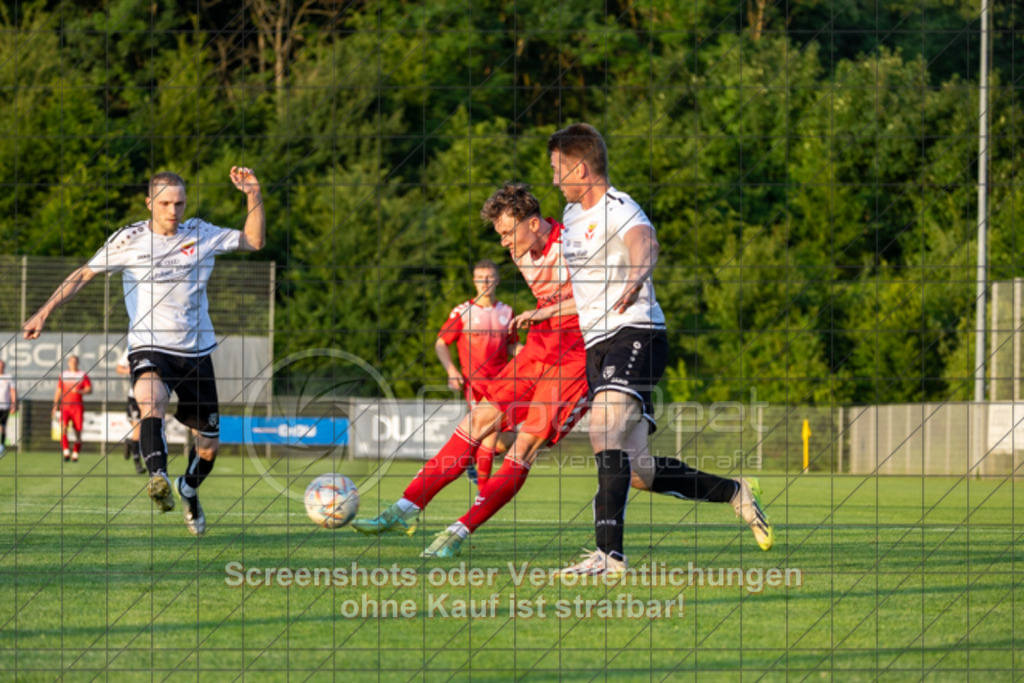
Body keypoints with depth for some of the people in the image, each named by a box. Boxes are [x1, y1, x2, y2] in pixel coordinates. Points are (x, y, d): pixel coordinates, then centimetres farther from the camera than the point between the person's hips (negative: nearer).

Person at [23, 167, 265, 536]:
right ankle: (158, 477, -54)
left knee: (208, 444, 8)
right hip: (150, 348, -3)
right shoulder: (129, 239, -2)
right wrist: (45, 312, -2)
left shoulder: (201, 235, 5)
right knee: (151, 399, -38)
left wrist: (253, 195, -4)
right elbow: (84, 274, 3)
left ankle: (189, 489, 39)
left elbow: (254, 241, 9)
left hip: (196, 350, 3)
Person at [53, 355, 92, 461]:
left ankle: (75, 454, 12)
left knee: (78, 431, 1)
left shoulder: (83, 375, 6)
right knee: (63, 428, -19)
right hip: (65, 406, 1)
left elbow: (89, 389, 0)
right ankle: (66, 452, -22)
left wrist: (79, 391, -18)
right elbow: (58, 391, 17)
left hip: (78, 407, -1)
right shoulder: (63, 375, 12)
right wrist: (55, 407, 12)